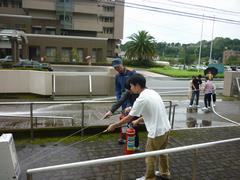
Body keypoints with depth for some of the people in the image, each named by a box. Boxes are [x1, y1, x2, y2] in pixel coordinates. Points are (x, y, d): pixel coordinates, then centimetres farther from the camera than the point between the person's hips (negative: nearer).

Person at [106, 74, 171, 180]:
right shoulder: (153, 92, 4)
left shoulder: (141, 99, -20)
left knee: (150, 157, 11)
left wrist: (114, 125, 0)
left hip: (156, 132, -9)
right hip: (165, 128, 9)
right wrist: (138, 120, 22)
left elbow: (128, 118, -12)